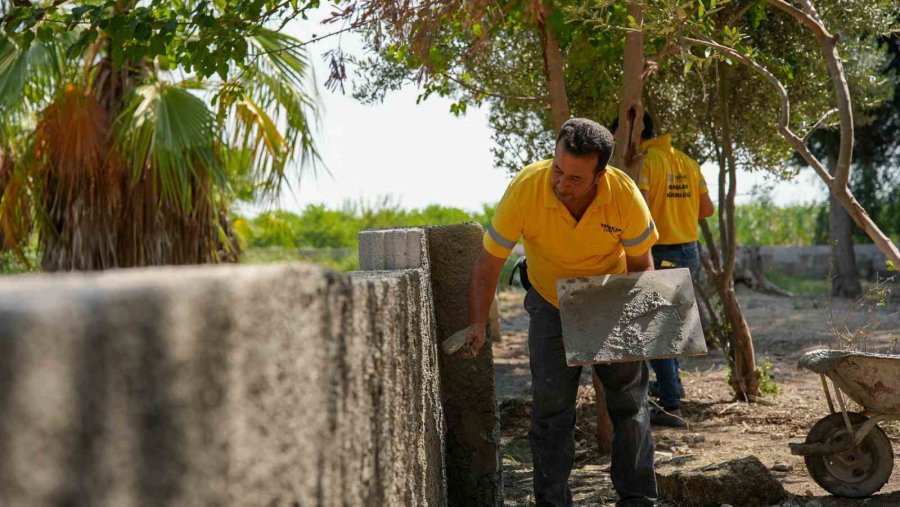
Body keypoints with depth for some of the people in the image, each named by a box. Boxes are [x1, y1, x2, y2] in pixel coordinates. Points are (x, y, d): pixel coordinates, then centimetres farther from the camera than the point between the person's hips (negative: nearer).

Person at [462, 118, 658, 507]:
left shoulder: (625, 194, -28)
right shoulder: (525, 188, -30)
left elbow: (641, 263, -10)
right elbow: (488, 261, -21)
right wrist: (478, 324, -29)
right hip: (551, 303, -1)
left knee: (630, 400, 5)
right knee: (551, 403, -5)